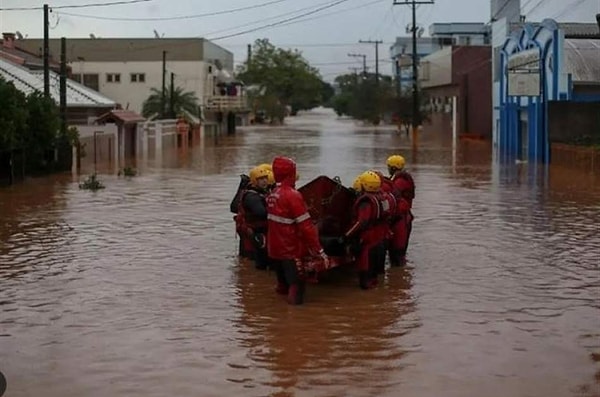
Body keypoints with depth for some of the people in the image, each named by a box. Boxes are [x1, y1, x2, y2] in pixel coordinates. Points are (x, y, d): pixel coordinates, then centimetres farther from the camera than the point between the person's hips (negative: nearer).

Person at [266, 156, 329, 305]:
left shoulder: (272, 195, 5)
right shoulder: (292, 195, -19)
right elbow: (306, 226, -21)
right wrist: (319, 251, -17)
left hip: (274, 249, 8)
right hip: (290, 250, -8)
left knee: (283, 284, 21)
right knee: (297, 286, -4)